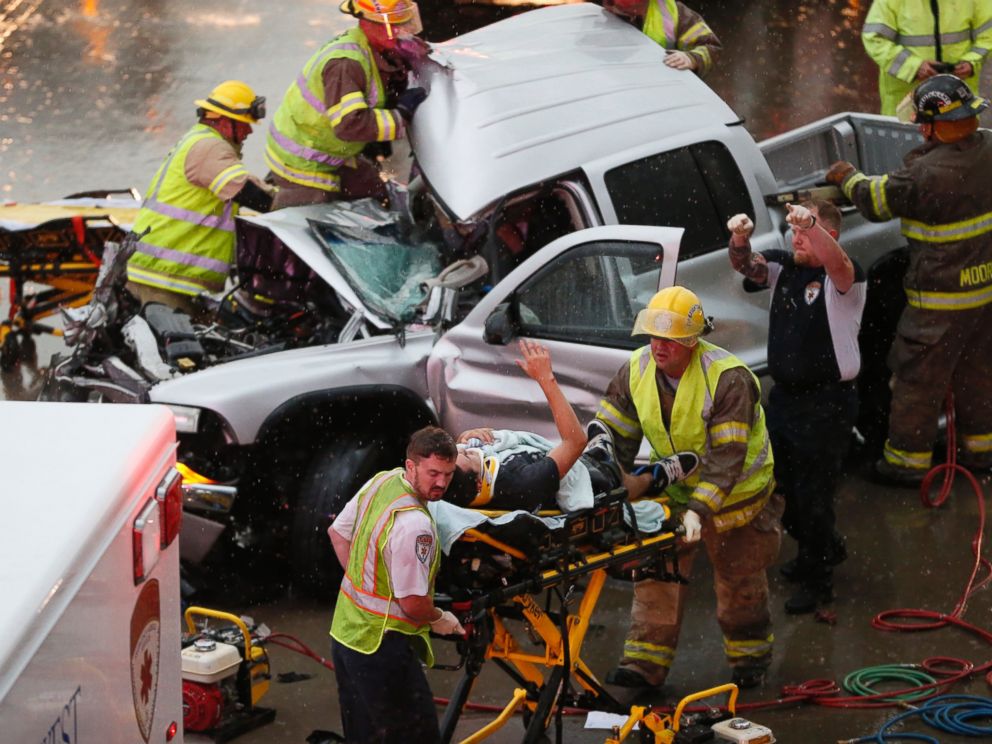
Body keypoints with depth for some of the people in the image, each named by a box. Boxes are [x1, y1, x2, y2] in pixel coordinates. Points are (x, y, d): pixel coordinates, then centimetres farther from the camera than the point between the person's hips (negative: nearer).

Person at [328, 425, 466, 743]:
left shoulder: (380, 480, 1)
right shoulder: (414, 524, -26)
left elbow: (337, 532, 16)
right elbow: (412, 603, -22)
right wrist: (440, 619, -2)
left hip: (344, 634, 10)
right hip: (380, 647, -10)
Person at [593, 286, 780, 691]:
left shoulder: (728, 378, -29)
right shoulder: (636, 371, -11)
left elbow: (726, 456, -33)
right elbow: (613, 434, -4)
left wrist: (699, 509, -42)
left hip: (737, 494, -5)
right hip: (672, 492, 5)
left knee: (739, 581, 10)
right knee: (656, 573, 1)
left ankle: (749, 656, 31)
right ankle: (646, 661, 8)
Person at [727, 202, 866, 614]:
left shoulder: (841, 278, -16)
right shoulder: (783, 267, 4)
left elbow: (837, 263, -38)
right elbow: (747, 266, -10)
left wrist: (811, 225, -57)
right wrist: (739, 239, -33)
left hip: (827, 404, -7)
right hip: (784, 395, 7)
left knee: (814, 494, 0)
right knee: (786, 485, 21)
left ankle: (818, 580, 17)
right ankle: (824, 549, 44)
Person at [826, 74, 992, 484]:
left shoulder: (924, 174, -28)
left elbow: (877, 202, -10)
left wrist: (849, 177, 8)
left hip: (940, 301, -7)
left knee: (918, 377, 9)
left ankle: (908, 458, 20)